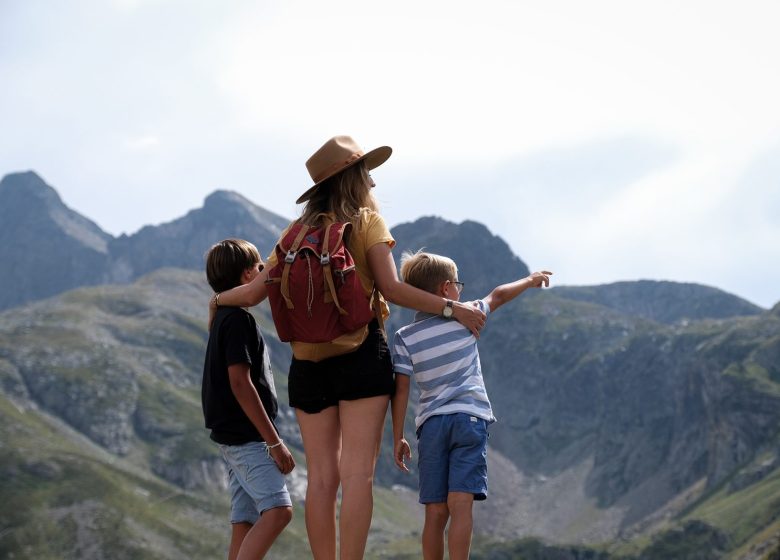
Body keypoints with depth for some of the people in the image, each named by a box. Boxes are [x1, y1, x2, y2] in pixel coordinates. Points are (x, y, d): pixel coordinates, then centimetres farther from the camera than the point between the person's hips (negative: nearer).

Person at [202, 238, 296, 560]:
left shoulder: (224, 317, 19)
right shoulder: (238, 319, -11)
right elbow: (240, 383, -18)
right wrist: (275, 442, -18)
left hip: (237, 438, 10)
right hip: (245, 437, -10)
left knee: (246, 523, 6)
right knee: (278, 509, -20)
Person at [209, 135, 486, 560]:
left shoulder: (298, 232, 11)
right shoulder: (367, 221, -1)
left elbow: (254, 292, 10)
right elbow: (392, 289, -11)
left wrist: (219, 298, 31)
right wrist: (451, 308, -7)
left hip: (308, 361, 4)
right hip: (361, 353, -4)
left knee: (321, 476, 7)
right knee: (358, 473, -7)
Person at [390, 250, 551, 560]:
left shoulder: (405, 337, 3)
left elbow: (401, 389, 1)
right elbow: (499, 295, 20)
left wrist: (398, 438, 6)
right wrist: (530, 280, 37)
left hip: (431, 424, 2)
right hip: (469, 417, -2)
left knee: (435, 512, 5)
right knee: (460, 505, -10)